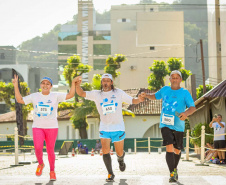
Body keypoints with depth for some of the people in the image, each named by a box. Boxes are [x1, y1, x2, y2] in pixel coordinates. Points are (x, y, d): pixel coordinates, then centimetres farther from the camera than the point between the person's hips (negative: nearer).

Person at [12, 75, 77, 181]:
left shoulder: (56, 96, 2)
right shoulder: (34, 96, 6)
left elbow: (70, 95, -4)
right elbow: (20, 100, 7)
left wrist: (73, 83, -14)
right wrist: (16, 86, 1)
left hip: (52, 127, 0)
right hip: (37, 127, 1)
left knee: (50, 150, 2)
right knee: (38, 148, -18)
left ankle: (52, 171, 21)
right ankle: (40, 164, 11)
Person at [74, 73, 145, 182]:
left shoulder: (118, 93, -1)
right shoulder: (96, 94, 0)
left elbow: (131, 100, 1)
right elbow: (81, 93, -7)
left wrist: (139, 99, -21)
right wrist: (78, 84, -26)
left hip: (118, 127, 0)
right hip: (104, 127, 0)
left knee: (119, 153, 9)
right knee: (105, 151, -12)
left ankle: (120, 160, 45)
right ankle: (110, 174, 2)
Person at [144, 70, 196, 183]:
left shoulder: (184, 93, 0)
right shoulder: (165, 90, 10)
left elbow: (193, 107, -7)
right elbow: (155, 96, 28)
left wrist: (186, 113, -29)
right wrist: (146, 95, 7)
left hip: (178, 126, 0)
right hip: (165, 124, 0)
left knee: (177, 150, 12)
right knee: (169, 148, -17)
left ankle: (175, 169, 39)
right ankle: (172, 174, -18)